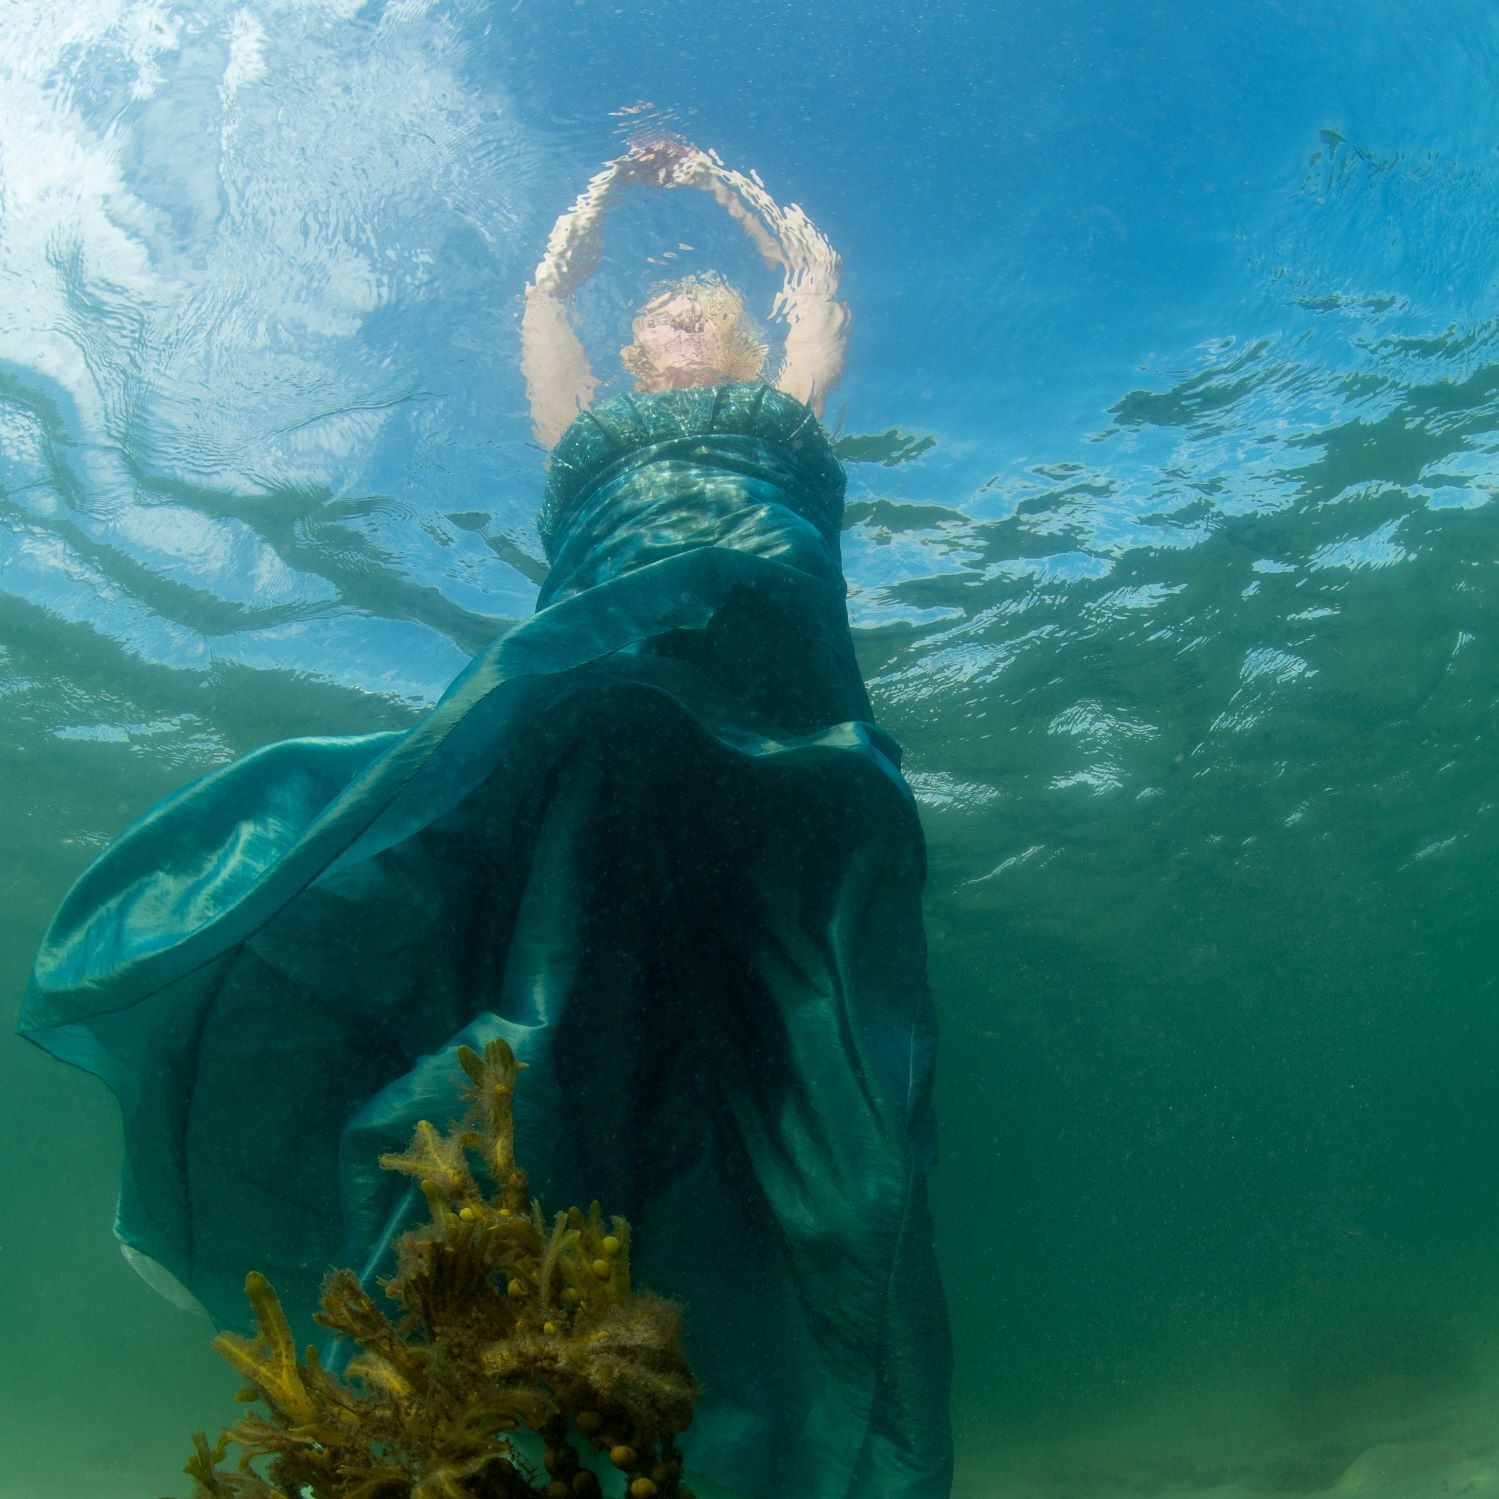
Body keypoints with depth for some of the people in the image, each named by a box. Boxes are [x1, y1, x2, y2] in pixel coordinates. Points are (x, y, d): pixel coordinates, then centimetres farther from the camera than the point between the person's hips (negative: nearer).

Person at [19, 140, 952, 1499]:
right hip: (596, 650, 2)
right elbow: (550, 288, 48)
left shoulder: (784, 415, 39)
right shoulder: (592, 425, 39)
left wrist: (718, 178, 57)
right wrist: (619, 181, 60)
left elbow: (818, 273, 46)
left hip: (761, 630, -1)